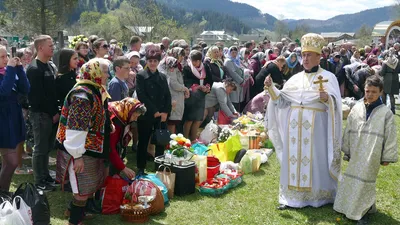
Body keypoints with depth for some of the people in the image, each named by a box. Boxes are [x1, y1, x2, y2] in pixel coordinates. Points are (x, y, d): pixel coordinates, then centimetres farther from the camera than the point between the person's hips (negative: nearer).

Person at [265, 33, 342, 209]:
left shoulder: (328, 77, -2)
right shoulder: (296, 78, 12)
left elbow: (335, 102, -12)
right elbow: (282, 100, 8)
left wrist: (326, 98, -33)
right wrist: (271, 88, -6)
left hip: (315, 127, -4)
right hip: (295, 126, 5)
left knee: (314, 158, 0)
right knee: (294, 157, 7)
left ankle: (317, 195, 13)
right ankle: (292, 195, 15)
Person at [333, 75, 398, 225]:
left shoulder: (386, 113, -6)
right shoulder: (356, 109, 3)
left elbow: (390, 136, -3)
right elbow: (348, 131, 10)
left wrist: (387, 157, -2)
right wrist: (347, 151, 13)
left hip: (372, 156, -4)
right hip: (355, 155, 4)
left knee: (366, 181, -1)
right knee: (353, 180, 11)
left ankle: (364, 211, 14)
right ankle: (351, 206, 29)